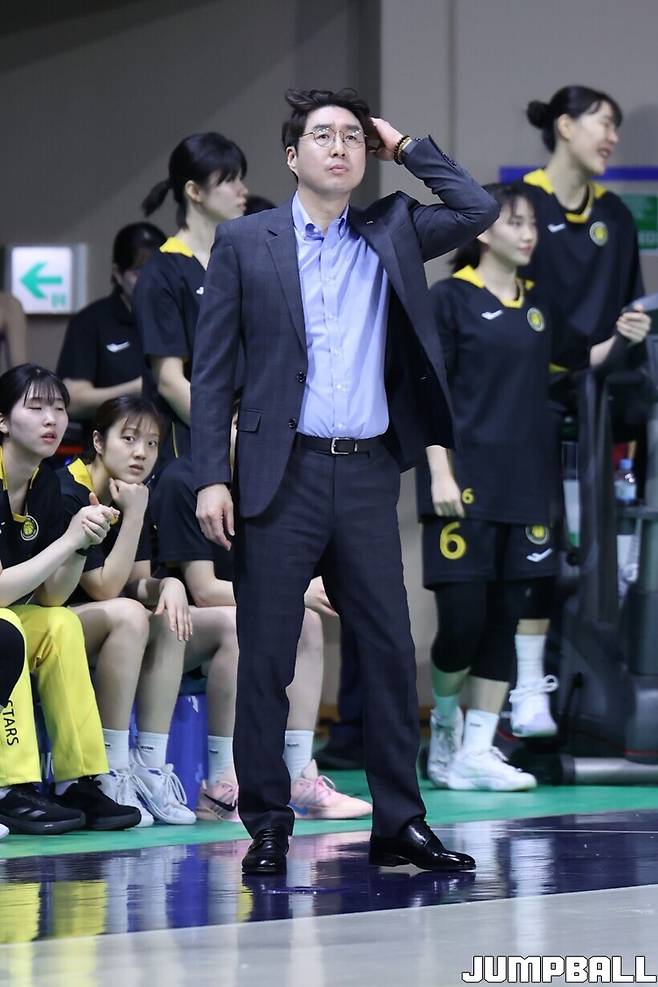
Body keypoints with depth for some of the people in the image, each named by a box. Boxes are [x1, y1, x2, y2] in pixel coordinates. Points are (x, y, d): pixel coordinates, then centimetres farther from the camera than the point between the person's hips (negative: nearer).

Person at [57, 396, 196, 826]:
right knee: (128, 616, -30)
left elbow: (139, 584, 4)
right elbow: (105, 588, -21)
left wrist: (169, 585, -18)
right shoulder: (66, 494, -21)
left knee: (169, 618, -14)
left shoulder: (136, 495, 5)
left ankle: (151, 767, -14)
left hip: (93, 629, 8)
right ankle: (111, 775, -27)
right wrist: (134, 515, -24)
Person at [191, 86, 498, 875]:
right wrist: (211, 477, -7)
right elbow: (210, 368, 2)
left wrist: (407, 149, 6)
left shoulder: (390, 233, 12)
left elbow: (478, 211, 1)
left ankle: (399, 823, 10)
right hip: (282, 476, -2)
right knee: (266, 656, -1)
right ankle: (267, 825, 7)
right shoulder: (245, 243, 4)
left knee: (390, 651, 3)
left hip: (367, 473, 3)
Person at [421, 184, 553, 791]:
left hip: (524, 485, 6)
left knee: (505, 620, 3)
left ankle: (477, 752, 8)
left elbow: (555, 377, 18)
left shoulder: (536, 304, 14)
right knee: (463, 618, -8)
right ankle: (445, 722, 19)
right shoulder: (451, 299, -3)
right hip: (467, 484, -5)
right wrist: (440, 472, -13)